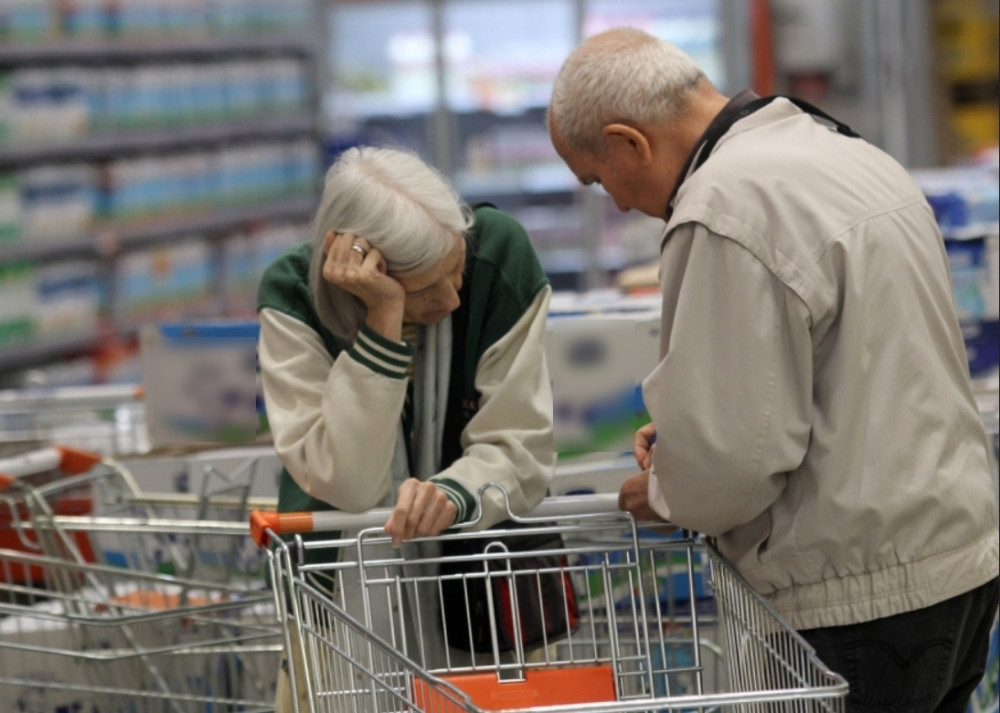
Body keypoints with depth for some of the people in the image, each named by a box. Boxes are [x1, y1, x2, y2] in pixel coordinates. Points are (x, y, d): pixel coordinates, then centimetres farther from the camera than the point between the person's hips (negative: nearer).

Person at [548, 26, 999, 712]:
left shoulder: (725, 207, -19)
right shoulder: (853, 153, 12)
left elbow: (737, 457, -22)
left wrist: (662, 493, 0)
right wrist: (687, 439, 15)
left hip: (862, 598, -10)